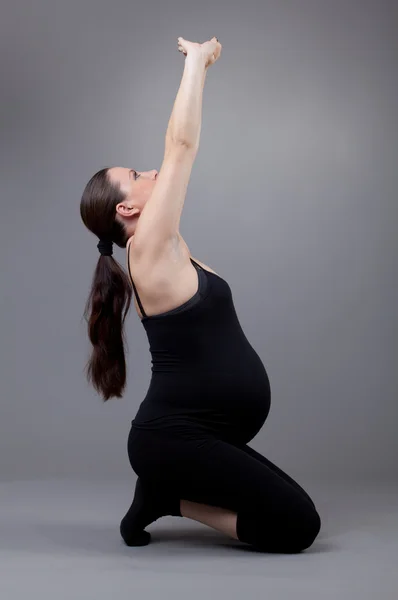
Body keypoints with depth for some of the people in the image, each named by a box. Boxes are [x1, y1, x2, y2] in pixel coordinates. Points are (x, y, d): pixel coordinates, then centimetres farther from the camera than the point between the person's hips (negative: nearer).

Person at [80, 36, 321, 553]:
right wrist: (196, 61, -6)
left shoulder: (167, 250, 11)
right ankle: (167, 497, -1)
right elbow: (181, 145, -13)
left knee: (292, 511, 16)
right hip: (172, 438, -10)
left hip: (189, 435, 10)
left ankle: (165, 488, 14)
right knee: (296, 526, -13)